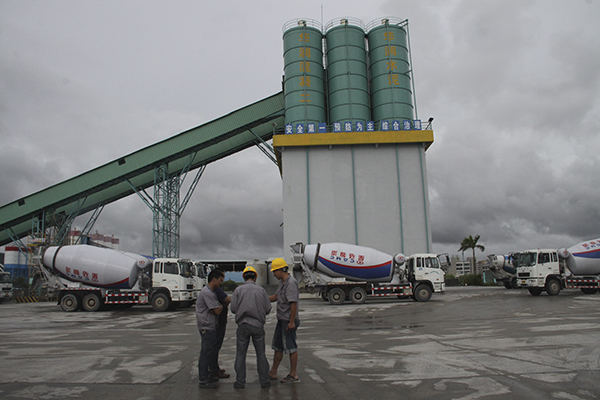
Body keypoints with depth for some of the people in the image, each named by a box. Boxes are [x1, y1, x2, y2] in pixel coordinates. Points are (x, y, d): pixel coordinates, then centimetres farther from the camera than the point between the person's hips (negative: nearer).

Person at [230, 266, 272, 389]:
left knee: (240, 354, 8)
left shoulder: (238, 290, -1)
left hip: (243, 325, 0)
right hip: (258, 325, 1)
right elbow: (268, 309, 0)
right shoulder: (261, 290, 0)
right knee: (261, 354, 9)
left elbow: (233, 308, -4)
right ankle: (264, 380, 14)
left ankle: (240, 381, 12)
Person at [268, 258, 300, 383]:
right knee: (278, 346, 16)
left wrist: (292, 322, -23)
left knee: (291, 347, 1)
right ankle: (273, 372, 26)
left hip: (289, 321, -10)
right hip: (281, 320, 10)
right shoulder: (282, 282, 11)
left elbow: (294, 303, -23)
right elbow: (276, 297, 21)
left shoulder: (291, 282, -20)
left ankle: (293, 375, 13)